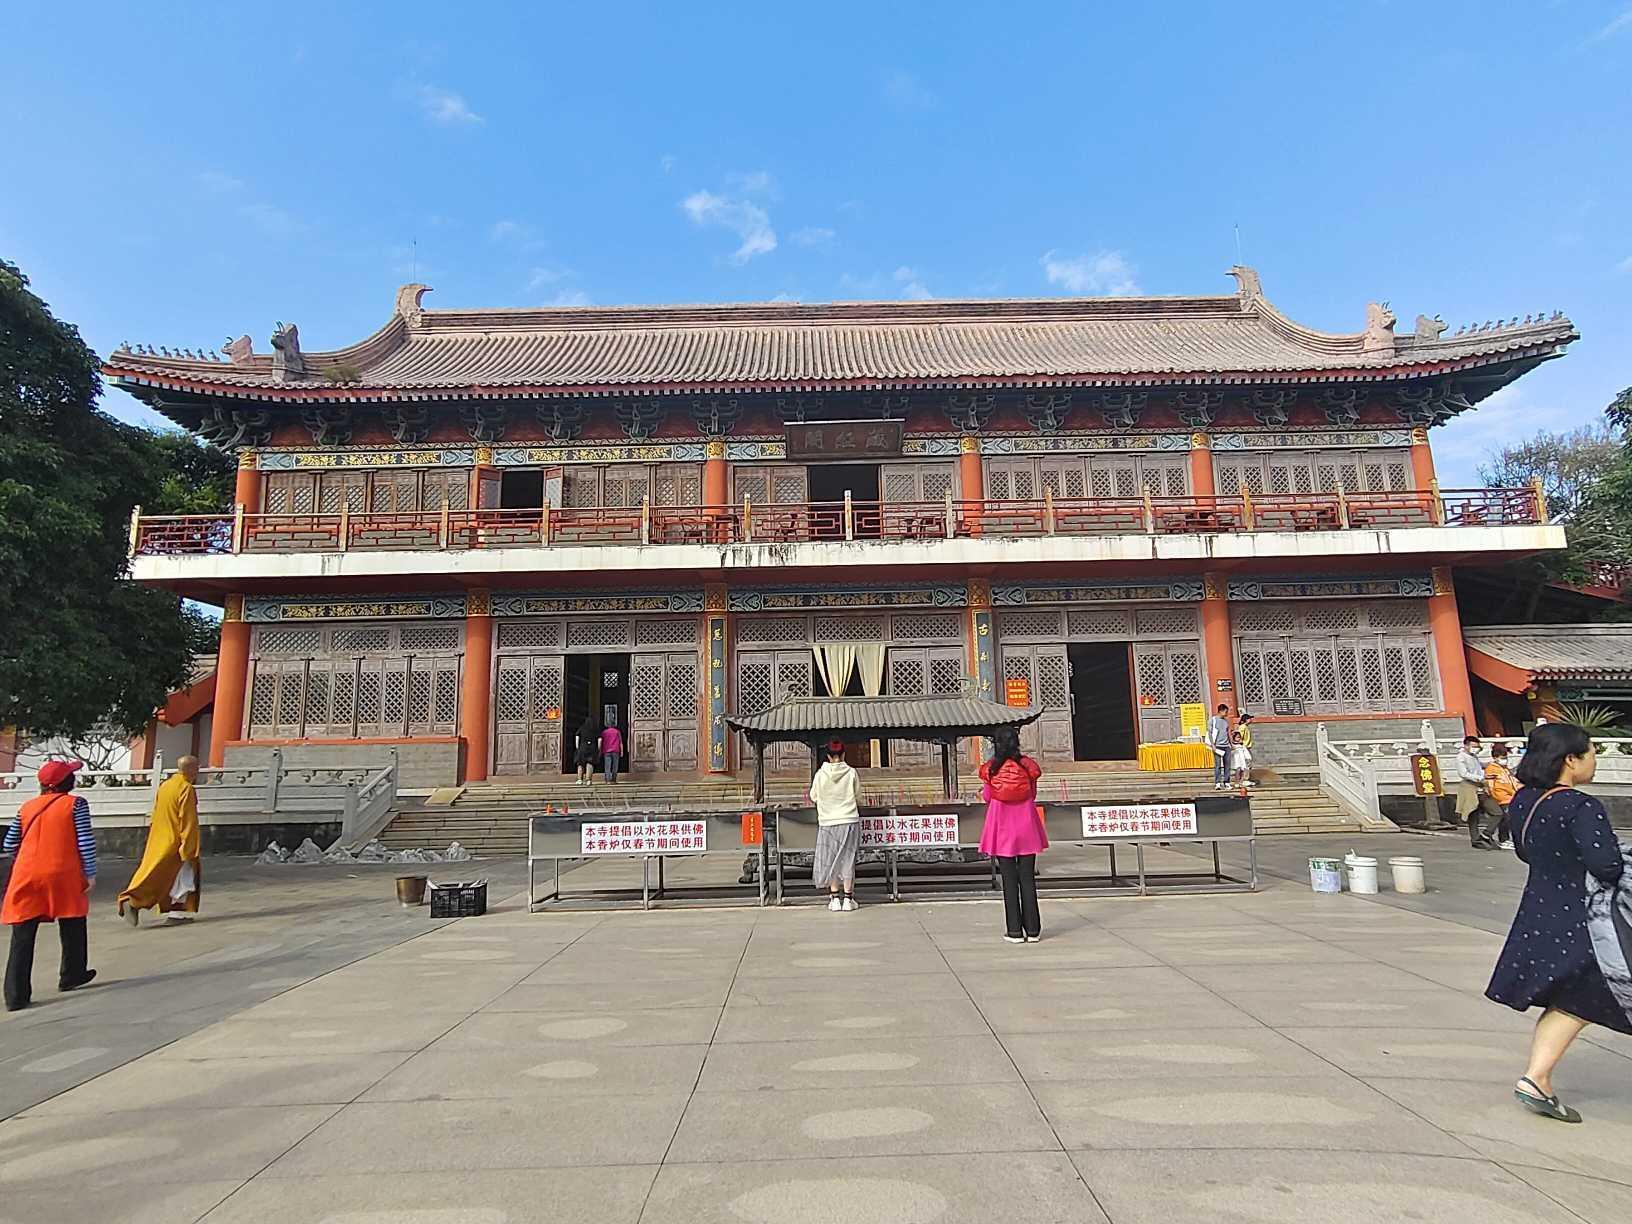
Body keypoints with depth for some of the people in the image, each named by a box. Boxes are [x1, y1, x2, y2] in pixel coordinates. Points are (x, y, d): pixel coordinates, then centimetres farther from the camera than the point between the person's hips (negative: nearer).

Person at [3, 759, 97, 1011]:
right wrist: (91, 873, -2)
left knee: (22, 938, 4)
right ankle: (71, 976, 29)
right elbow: (86, 841, -8)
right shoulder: (75, 804, -4)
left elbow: (9, 846, 13)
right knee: (72, 926, 17)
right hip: (63, 876, -3)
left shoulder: (27, 807, 11)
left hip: (26, 877, 3)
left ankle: (16, 995, 1)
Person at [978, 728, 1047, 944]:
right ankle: (1033, 930, 11)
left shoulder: (990, 769, -6)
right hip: (1026, 828, 1)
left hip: (1002, 829, -1)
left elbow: (987, 798, 4)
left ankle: (1014, 930, 6)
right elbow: (1033, 795, 7)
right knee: (1028, 878, 8)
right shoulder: (1028, 766, -4)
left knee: (1009, 879, 5)